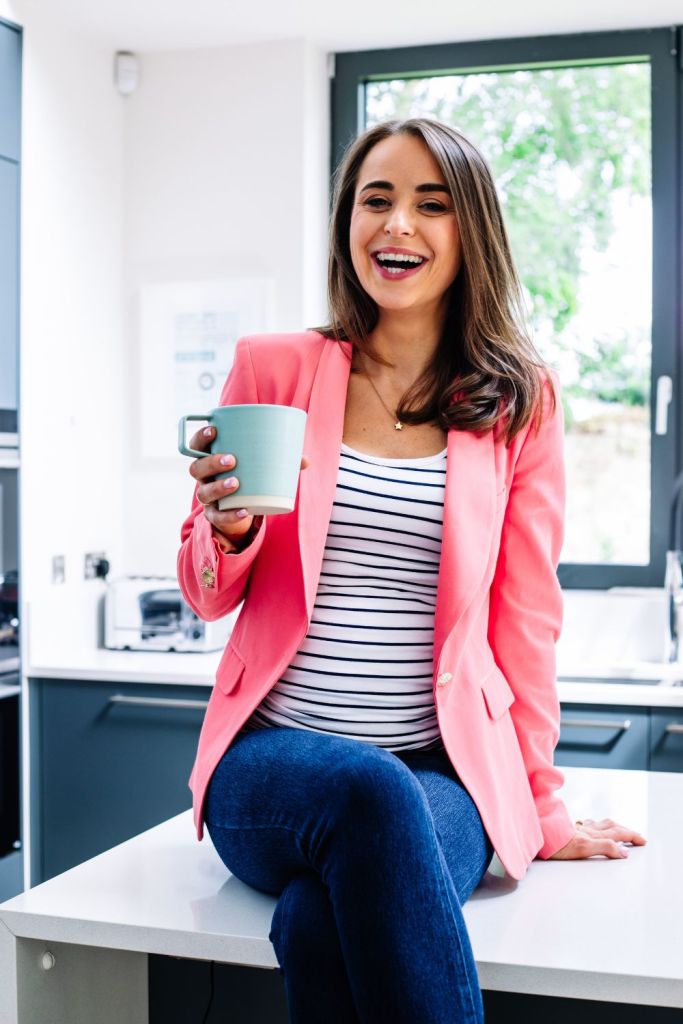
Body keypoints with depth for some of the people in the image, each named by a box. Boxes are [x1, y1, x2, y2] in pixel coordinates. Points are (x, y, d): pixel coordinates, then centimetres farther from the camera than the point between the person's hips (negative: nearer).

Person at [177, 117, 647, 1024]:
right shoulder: (274, 369, 6)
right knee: (372, 792, -35)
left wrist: (542, 809, 12)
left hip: (447, 772, 0)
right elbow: (208, 595, 12)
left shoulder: (519, 401, 6)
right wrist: (228, 526, -11)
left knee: (321, 921, -33)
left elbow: (525, 618, 9)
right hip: (274, 756, 1)